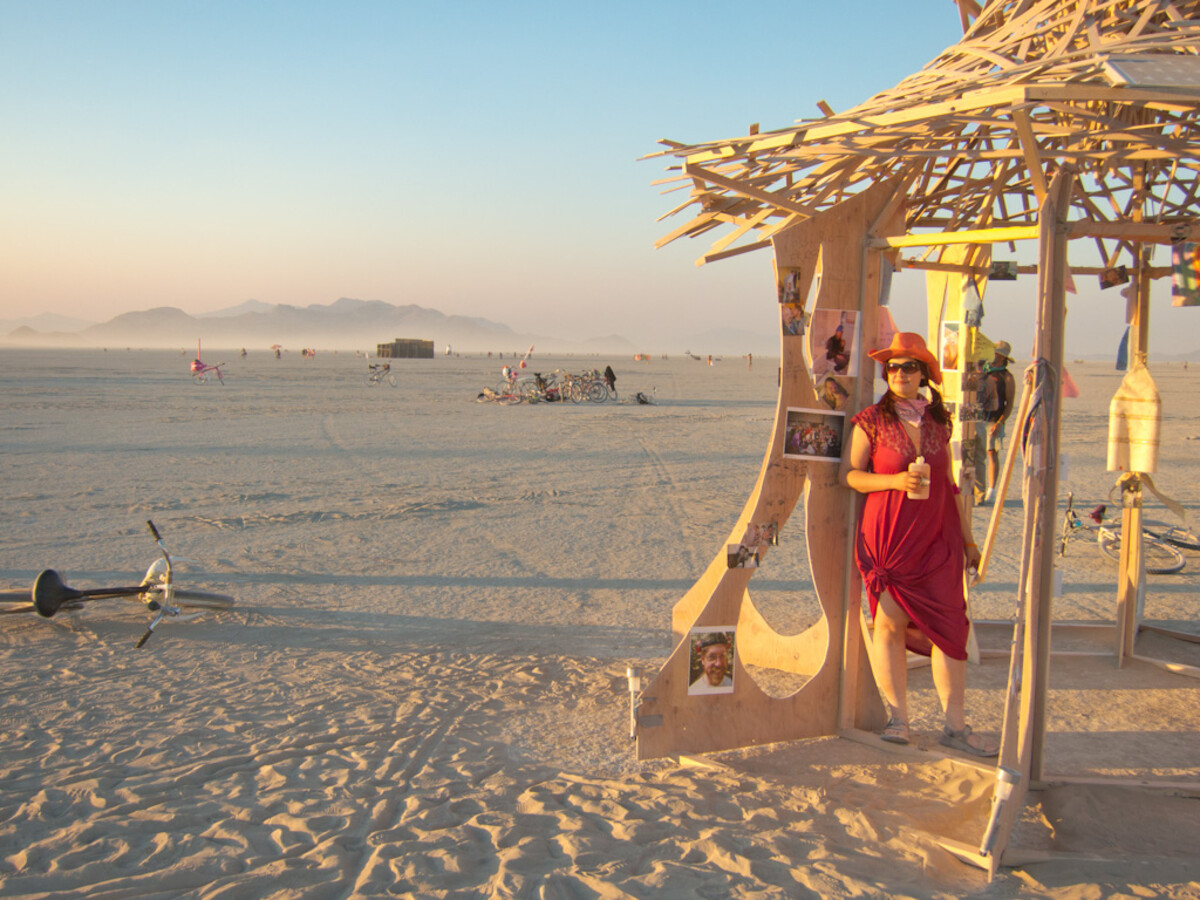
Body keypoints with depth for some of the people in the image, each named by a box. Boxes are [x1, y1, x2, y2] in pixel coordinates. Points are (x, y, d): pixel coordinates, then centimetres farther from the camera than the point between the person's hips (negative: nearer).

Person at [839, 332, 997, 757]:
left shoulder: (938, 421, 10)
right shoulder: (872, 420, -1)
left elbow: (949, 484, 16)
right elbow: (849, 474, -3)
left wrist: (968, 539, 16)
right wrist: (896, 481, -17)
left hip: (936, 538, 3)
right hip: (887, 536, -3)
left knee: (949, 625, -1)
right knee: (890, 623, -1)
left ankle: (955, 725, 5)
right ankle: (897, 717, 10)